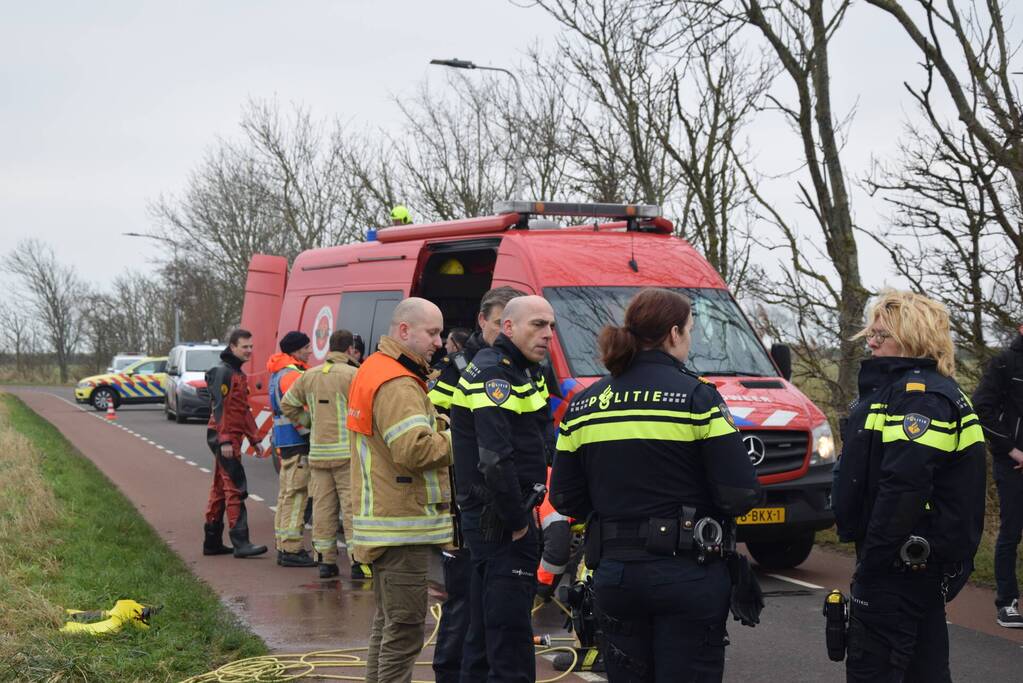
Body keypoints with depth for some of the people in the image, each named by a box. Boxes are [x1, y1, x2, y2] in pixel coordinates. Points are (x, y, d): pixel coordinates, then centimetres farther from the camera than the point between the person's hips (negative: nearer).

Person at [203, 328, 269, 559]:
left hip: (232, 439, 10)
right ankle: (240, 543, -16)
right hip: (224, 438, -10)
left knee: (220, 489, 12)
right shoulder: (223, 372, -11)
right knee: (235, 490, -13)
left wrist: (254, 440, 22)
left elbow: (244, 410, 25)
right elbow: (220, 408, -18)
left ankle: (213, 542, 17)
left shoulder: (238, 374, 20)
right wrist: (224, 441, -23)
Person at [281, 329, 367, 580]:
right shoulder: (353, 375, -9)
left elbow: (288, 404, 17)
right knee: (352, 505, -3)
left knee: (322, 507, 9)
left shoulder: (309, 376, 9)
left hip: (318, 453, 5)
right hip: (347, 453, -5)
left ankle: (325, 560, 12)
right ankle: (358, 561, -6)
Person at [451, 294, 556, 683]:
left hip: (492, 521, 10)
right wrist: (517, 520, -18)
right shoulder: (493, 374, -15)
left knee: (485, 630, 18)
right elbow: (495, 458, -25)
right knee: (511, 638, -8)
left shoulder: (525, 373, 17)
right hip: (499, 523, -10)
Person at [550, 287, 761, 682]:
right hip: (687, 572, -5)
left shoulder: (583, 406, 4)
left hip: (614, 572, 5)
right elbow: (739, 493, -14)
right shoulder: (697, 396, -10)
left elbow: (565, 498, 6)